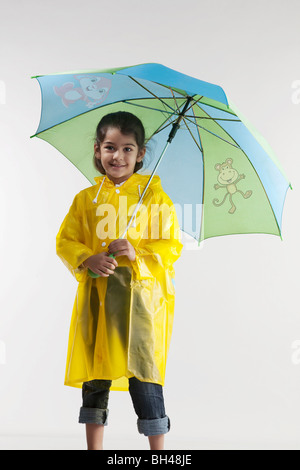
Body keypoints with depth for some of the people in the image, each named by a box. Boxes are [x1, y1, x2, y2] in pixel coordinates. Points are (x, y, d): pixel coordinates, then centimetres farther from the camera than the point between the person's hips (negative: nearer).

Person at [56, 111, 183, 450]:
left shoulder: (153, 194, 2)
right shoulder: (86, 198, 10)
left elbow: (172, 246, 0)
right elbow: (65, 241, 9)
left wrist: (137, 253, -16)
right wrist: (88, 259, -10)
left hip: (140, 297, -3)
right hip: (96, 297, 3)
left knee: (143, 372, -4)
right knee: (95, 374, 11)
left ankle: (158, 448, 12)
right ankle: (94, 446, 28)